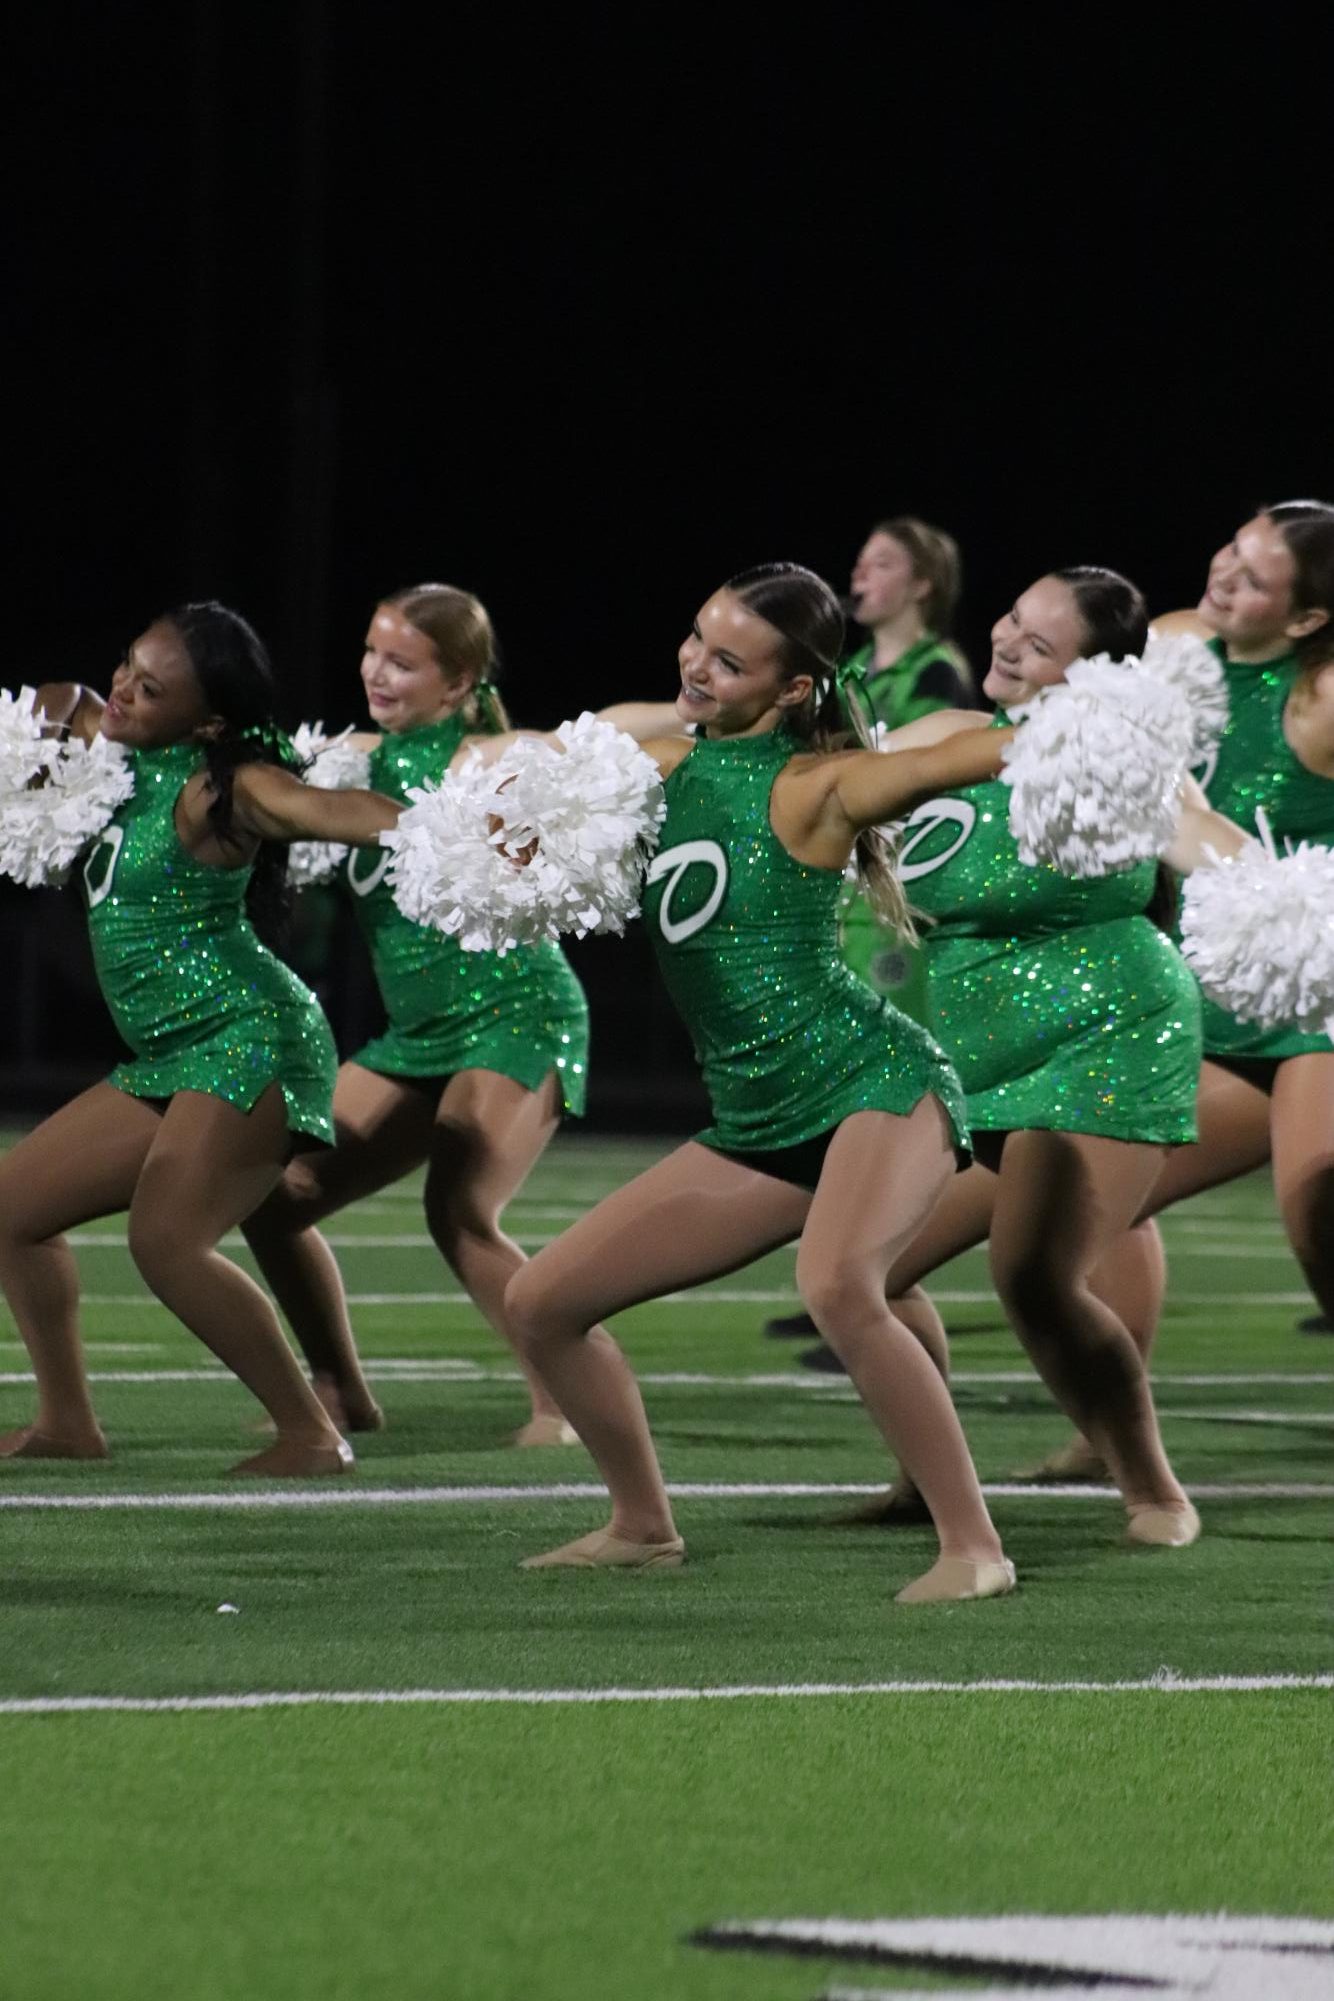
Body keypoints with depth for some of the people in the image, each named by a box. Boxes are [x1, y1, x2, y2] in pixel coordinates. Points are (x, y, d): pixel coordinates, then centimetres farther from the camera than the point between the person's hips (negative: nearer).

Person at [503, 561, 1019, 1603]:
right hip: (758, 1127, 8)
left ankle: (974, 1547, -28)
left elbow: (977, 752, -22)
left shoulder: (811, 788, -10)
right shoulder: (665, 766, 9)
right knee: (541, 1303, 8)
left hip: (873, 1083, -8)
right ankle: (643, 1526, 28)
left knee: (837, 1287, -37)